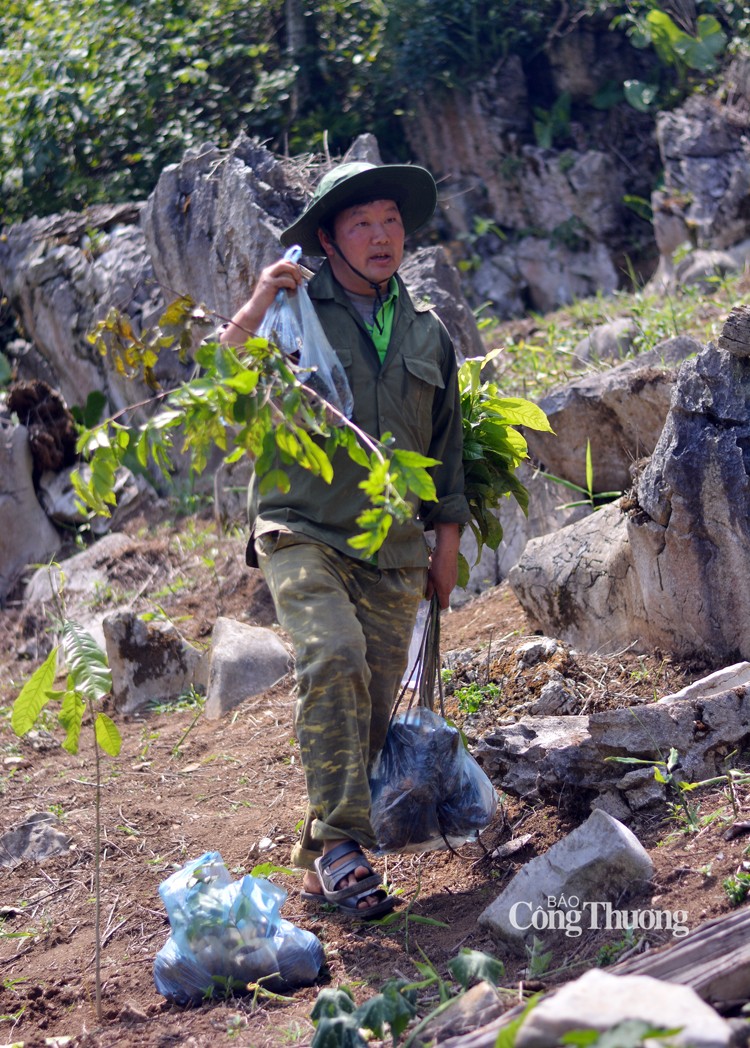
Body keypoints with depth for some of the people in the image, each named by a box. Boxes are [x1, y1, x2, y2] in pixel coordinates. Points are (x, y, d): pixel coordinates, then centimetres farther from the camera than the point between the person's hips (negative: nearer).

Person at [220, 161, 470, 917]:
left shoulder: (427, 334, 15)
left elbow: (446, 444, 22)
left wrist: (447, 537, 17)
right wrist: (252, 313, -19)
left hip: (393, 553, 4)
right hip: (303, 535, -4)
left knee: (371, 712, 1)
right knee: (334, 659, -28)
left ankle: (320, 866, 13)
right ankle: (340, 843, -23)